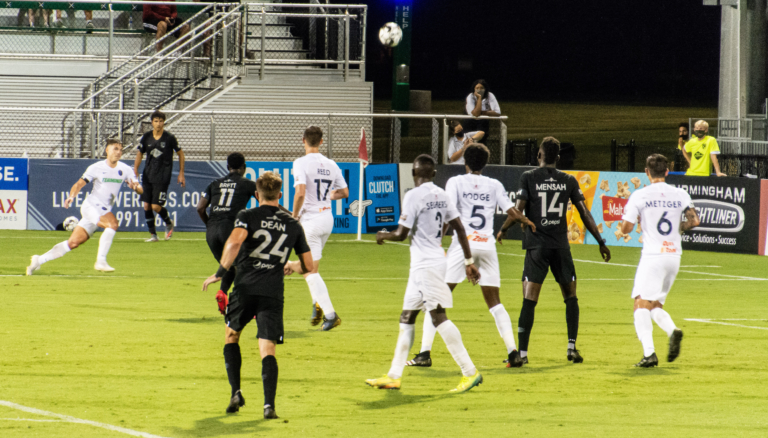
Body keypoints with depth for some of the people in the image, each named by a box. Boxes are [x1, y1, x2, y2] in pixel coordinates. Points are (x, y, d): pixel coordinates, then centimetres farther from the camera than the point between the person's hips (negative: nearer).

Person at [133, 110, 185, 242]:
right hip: (148, 176, 4)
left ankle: (168, 223, 20)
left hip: (163, 176, -4)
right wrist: (135, 169, 2)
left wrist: (181, 173, 3)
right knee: (146, 206, -1)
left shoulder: (169, 138, -7)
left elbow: (180, 153, 4)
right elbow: (140, 153, 13)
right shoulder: (146, 137, 1)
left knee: (156, 206, -11)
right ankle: (153, 234, 12)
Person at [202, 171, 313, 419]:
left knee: (231, 335, 22)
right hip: (273, 292, 1)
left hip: (245, 288, -1)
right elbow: (308, 265, 15)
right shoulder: (293, 225, 13)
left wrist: (220, 272, -9)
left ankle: (236, 392, 10)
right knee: (267, 349, -3)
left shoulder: (247, 217, 4)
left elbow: (234, 241, -18)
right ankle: (269, 404, -21)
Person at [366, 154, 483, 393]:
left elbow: (401, 234, -14)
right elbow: (459, 228, 7)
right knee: (407, 317, 13)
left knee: (438, 316, -11)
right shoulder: (441, 195, 9)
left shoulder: (413, 196, -13)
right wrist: (469, 261, 11)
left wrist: (383, 235, 7)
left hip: (426, 265, -9)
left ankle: (470, 372, -14)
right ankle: (394, 376, 16)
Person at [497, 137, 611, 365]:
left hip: (536, 245, -2)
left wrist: (502, 230, 9)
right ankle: (572, 346, 8)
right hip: (561, 247, 2)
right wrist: (601, 242, 10)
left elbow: (518, 210, -8)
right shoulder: (568, 181, 5)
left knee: (529, 300, -6)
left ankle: (522, 352, -10)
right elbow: (584, 213, 5)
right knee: (571, 297, 15)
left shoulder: (528, 178, -2)